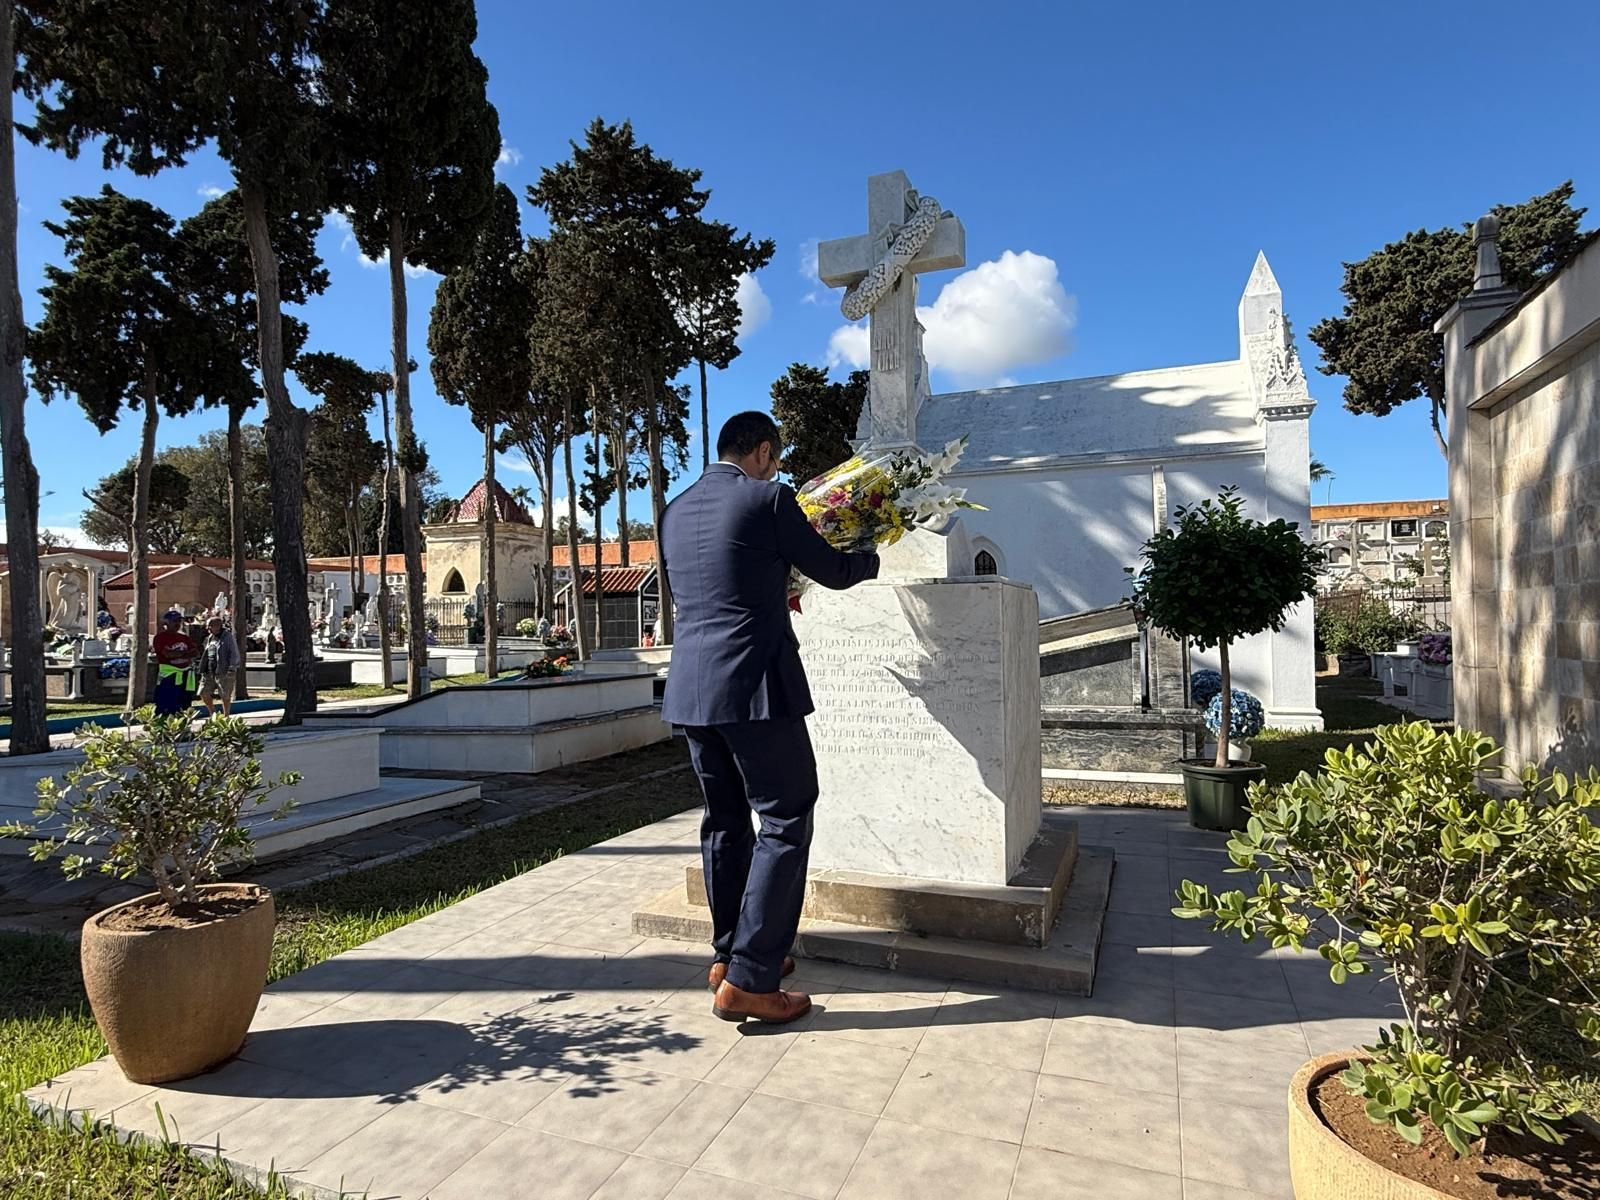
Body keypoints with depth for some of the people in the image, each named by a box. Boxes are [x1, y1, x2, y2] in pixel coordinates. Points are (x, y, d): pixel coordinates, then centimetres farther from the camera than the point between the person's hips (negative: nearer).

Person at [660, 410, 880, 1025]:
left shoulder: (674, 511, 13)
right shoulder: (768, 499, -7)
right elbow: (833, 571, 2)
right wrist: (873, 557, 24)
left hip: (690, 688, 8)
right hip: (754, 687, -7)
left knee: (724, 821, 17)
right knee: (785, 821, 1)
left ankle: (729, 954, 28)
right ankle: (748, 980, 0)